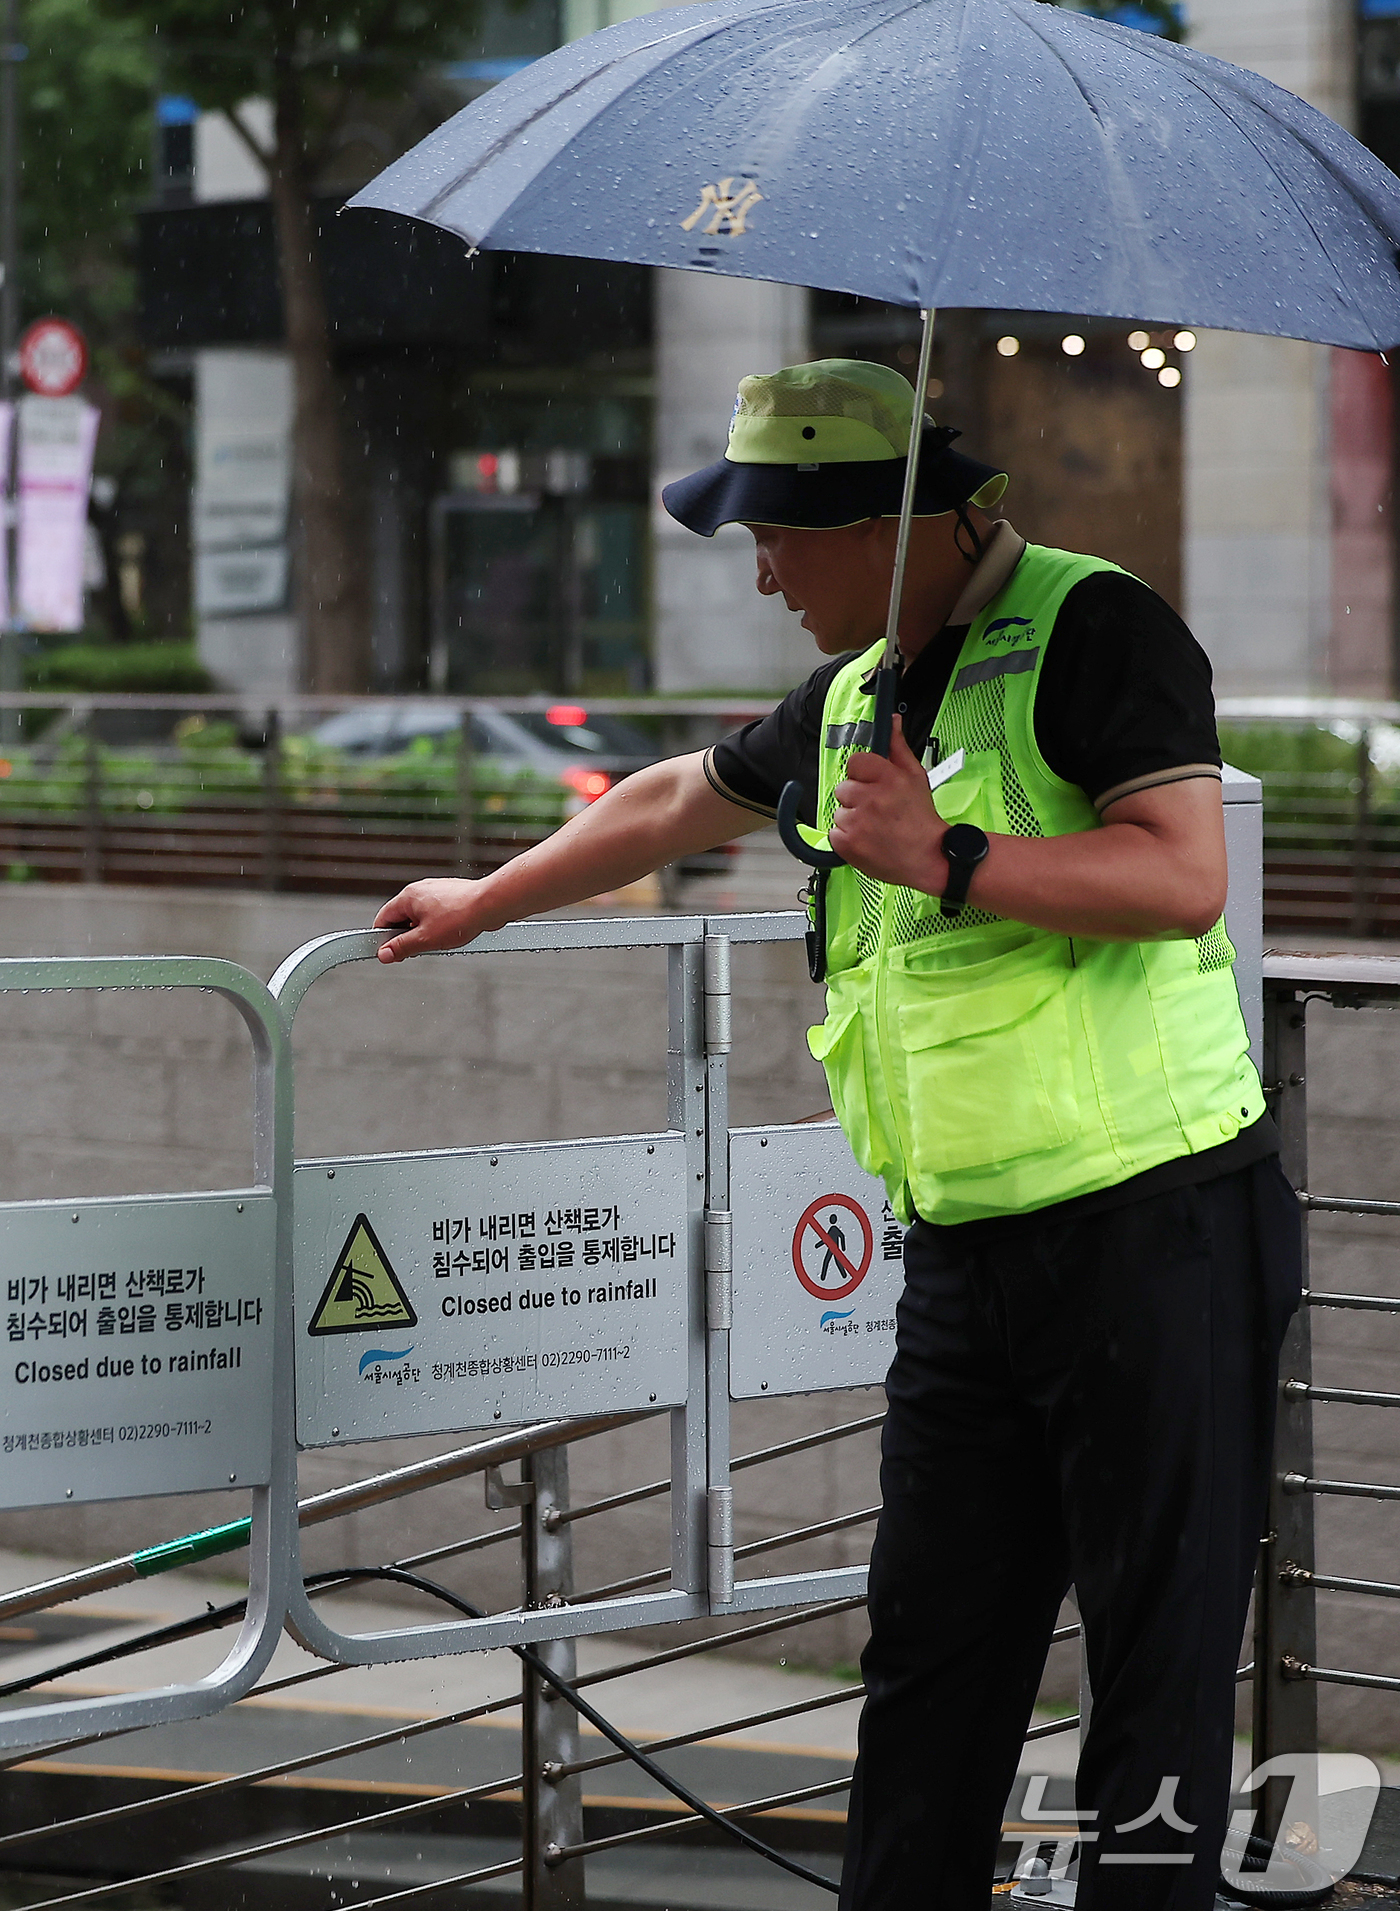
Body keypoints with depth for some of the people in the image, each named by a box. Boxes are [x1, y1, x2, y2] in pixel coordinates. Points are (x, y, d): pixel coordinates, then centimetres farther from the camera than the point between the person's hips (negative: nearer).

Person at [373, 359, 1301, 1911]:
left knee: (1160, 1641, -4)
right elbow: (679, 803, 35)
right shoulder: (857, 692, 18)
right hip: (965, 1251, 8)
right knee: (929, 1644, 9)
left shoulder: (1092, 630, -10)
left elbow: (1183, 877, -21)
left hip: (1150, 1233, -8)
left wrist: (944, 860, -20)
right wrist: (483, 904, 44)